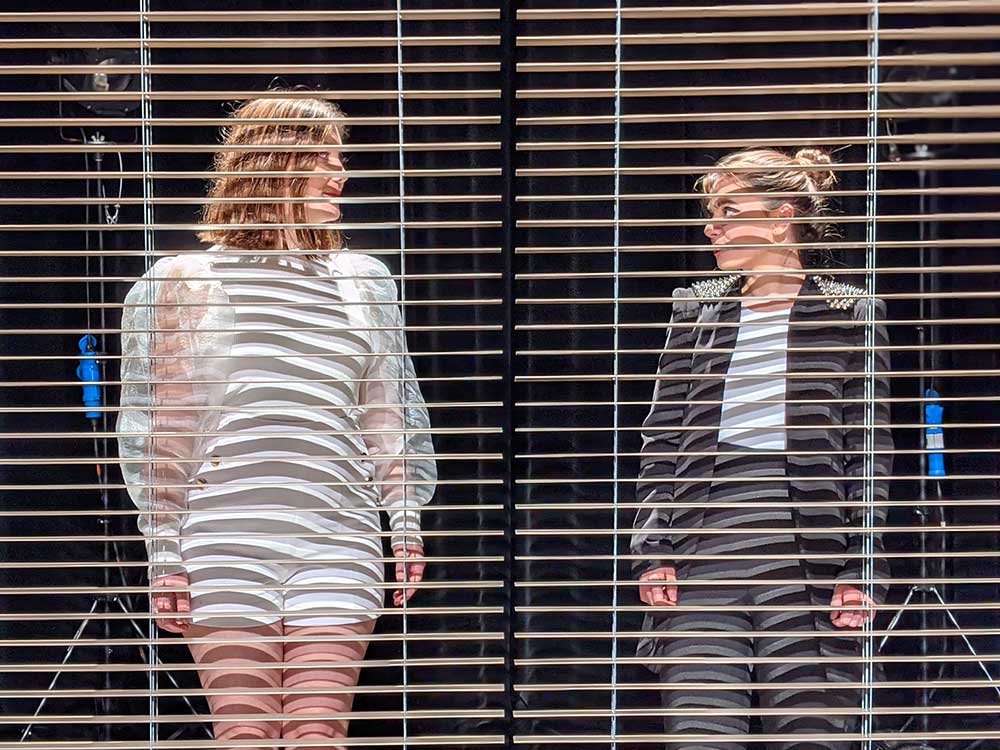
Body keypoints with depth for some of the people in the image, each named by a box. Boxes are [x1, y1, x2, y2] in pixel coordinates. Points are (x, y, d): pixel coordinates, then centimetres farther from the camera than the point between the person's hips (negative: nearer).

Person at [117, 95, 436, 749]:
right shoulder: (184, 281, 5)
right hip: (225, 544, -2)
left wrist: (407, 518, 13)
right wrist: (164, 550, 1)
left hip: (339, 545, 2)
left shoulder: (363, 281, 15)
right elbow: (155, 425, 5)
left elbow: (391, 411, 18)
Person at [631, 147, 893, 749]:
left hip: (805, 561, -2)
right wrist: (652, 553, 3)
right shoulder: (696, 310, 15)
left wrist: (862, 569, -3)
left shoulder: (851, 314, 7)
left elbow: (870, 449, 4)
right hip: (702, 561, 2)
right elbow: (662, 439, 12)